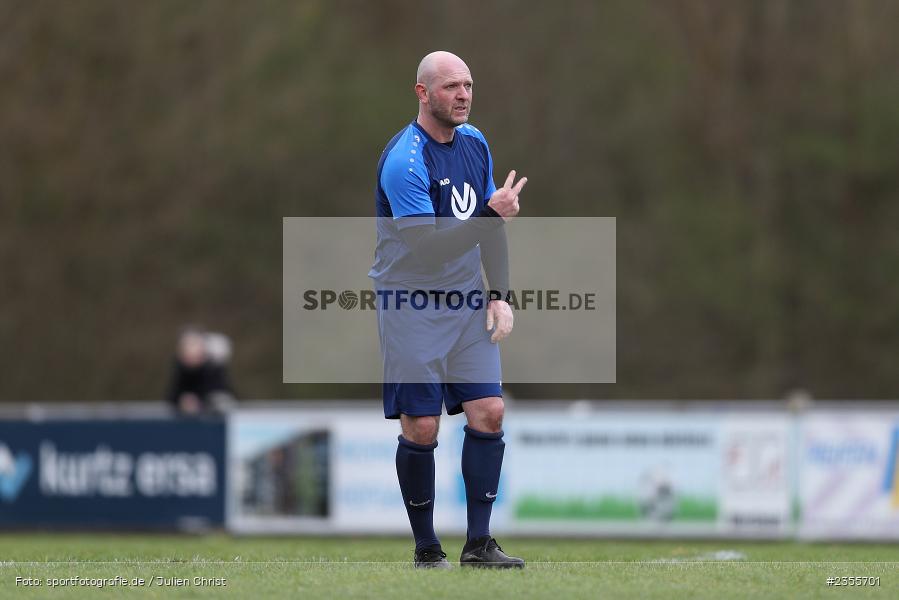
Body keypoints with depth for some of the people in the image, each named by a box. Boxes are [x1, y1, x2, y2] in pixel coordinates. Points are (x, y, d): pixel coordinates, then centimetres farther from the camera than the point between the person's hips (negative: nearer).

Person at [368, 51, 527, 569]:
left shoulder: (475, 143, 7)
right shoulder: (404, 161, -18)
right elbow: (428, 249, -24)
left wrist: (500, 295, 8)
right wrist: (491, 215, -30)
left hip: (468, 302, 7)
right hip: (411, 306, -6)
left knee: (489, 412, -4)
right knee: (421, 428, -5)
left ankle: (479, 543, 1)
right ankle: (427, 548, 8)